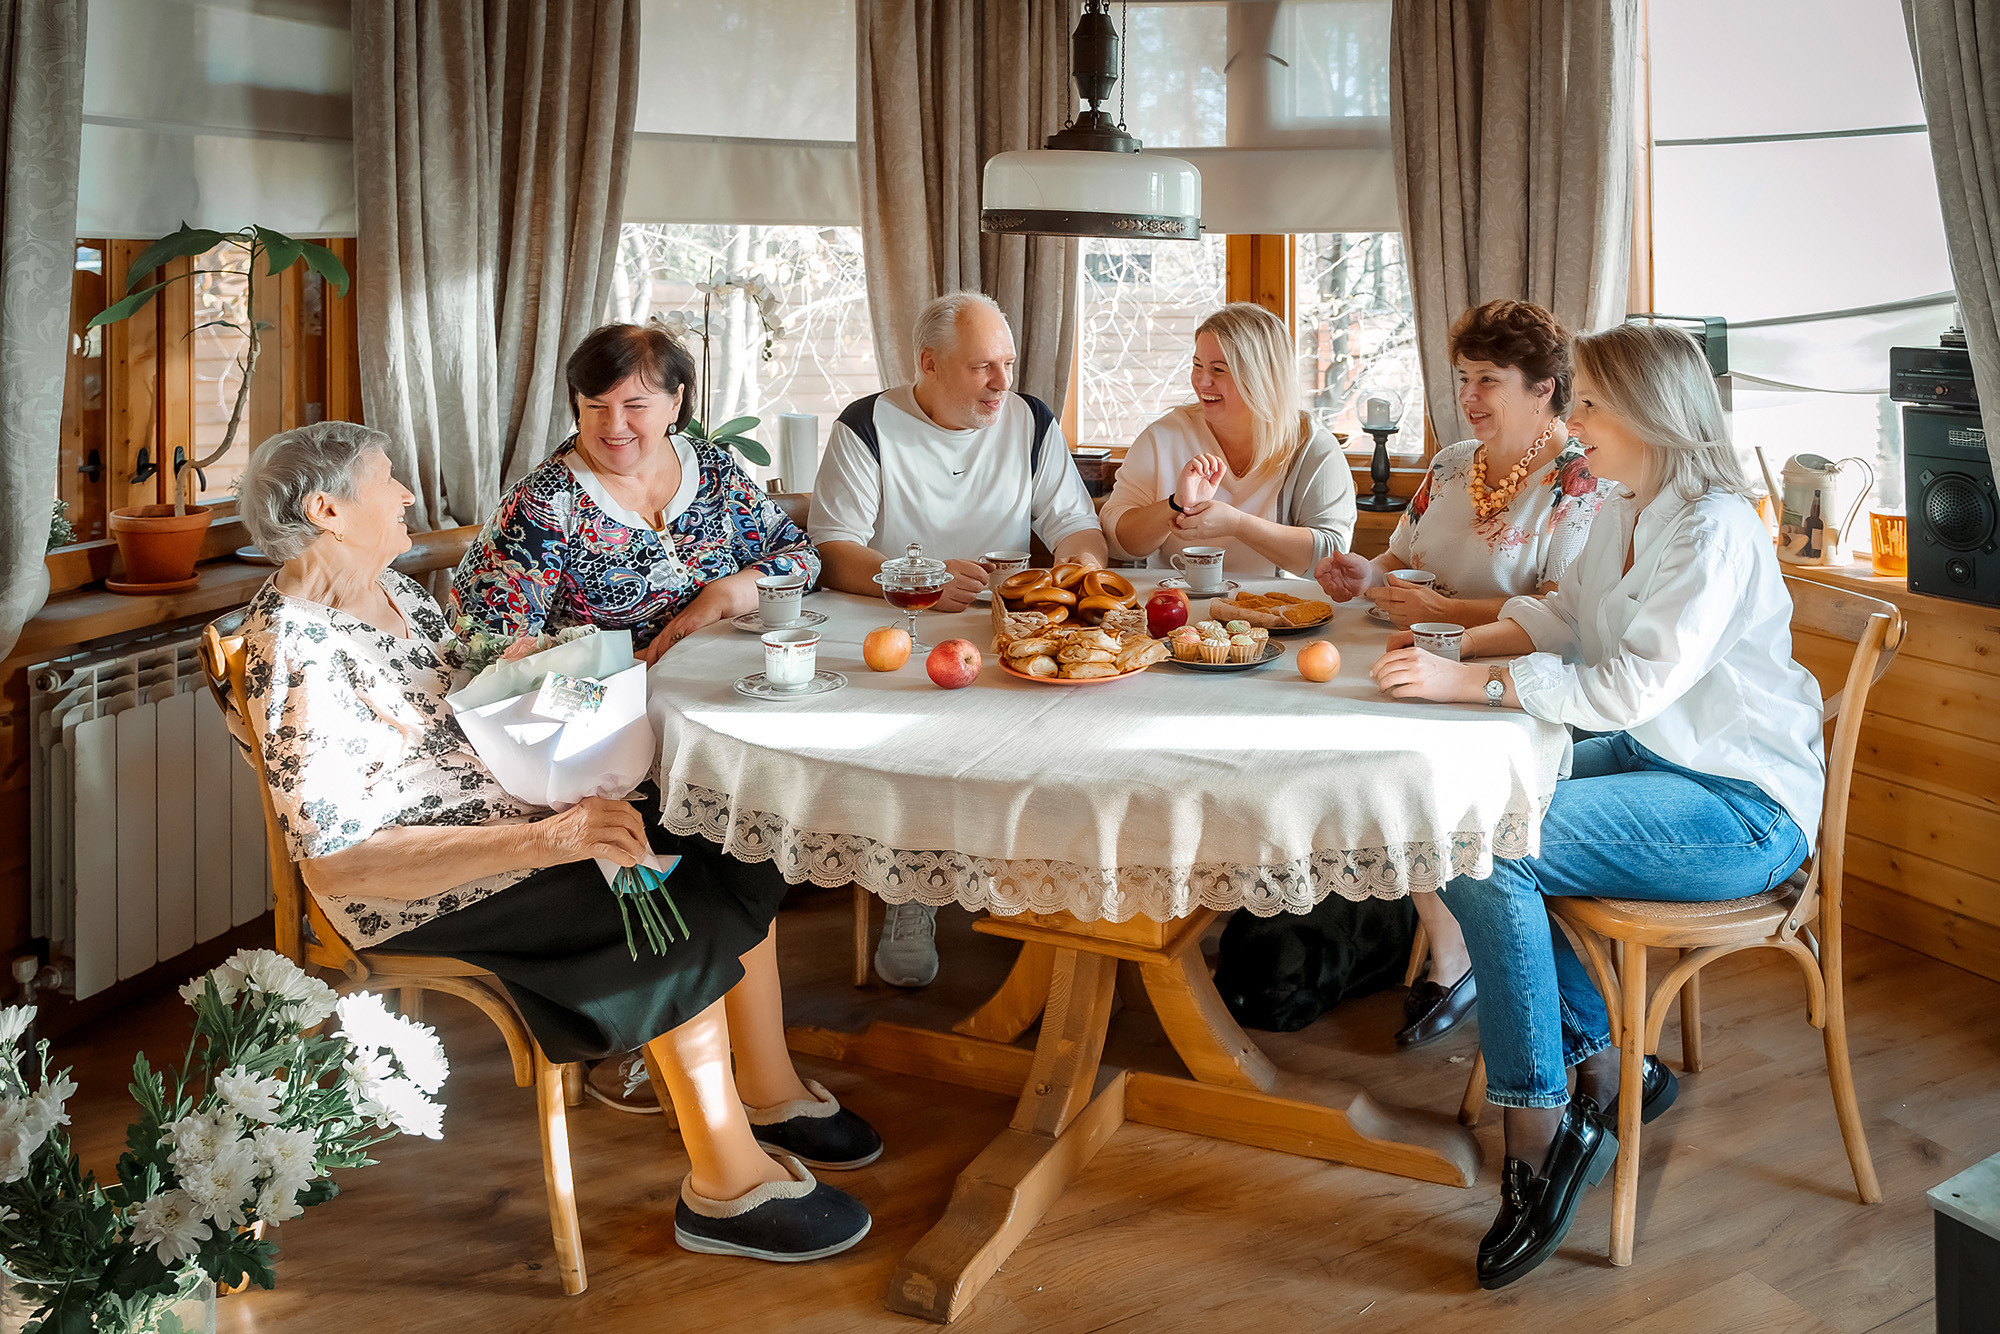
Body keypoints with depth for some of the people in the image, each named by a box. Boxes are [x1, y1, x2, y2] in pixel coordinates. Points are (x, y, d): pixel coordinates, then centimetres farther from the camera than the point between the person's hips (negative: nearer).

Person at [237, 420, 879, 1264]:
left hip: (504, 814, 9)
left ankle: (771, 1095, 12)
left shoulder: (389, 589, 7)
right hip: (421, 890, -9)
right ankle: (727, 1184, -6)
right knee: (685, 915, -19)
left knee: (734, 862, -2)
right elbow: (338, 860, -27)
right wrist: (542, 841, -32)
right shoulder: (293, 647, -21)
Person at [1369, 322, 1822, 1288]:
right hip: (1651, 761, 9)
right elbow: (1558, 618, 17)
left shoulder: (1717, 529, -20)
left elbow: (1628, 688, -28)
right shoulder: (1622, 514, 9)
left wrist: (1469, 682, -29)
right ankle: (1608, 1070, 7)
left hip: (1742, 808, -9)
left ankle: (1538, 1135, -8)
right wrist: (1456, 642, -1)